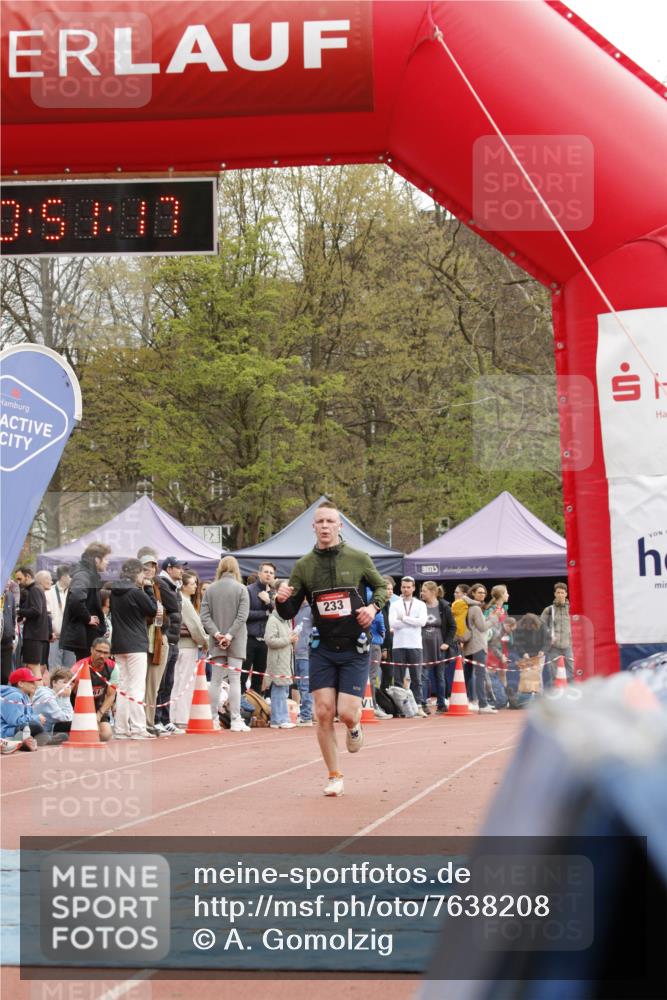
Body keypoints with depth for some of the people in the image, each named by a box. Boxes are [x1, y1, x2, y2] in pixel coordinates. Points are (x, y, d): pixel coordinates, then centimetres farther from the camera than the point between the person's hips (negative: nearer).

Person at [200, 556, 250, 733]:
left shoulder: (211, 589, 2)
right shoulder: (241, 589, -5)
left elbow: (204, 616, -4)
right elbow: (242, 616, -12)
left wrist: (216, 634, -8)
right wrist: (229, 635, -12)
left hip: (216, 642, 3)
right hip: (236, 642, -2)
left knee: (216, 680, 7)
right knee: (235, 679, -2)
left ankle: (214, 719, 7)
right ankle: (235, 720, -4)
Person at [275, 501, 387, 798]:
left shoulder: (358, 559, -3)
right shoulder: (303, 566, 2)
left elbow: (382, 587, 12)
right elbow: (289, 612, 6)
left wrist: (374, 606, -9)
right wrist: (282, 600, -17)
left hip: (354, 648, -2)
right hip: (322, 648, 2)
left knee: (346, 713, -10)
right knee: (324, 713, -5)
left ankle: (355, 727, 29)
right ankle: (334, 778, 8)